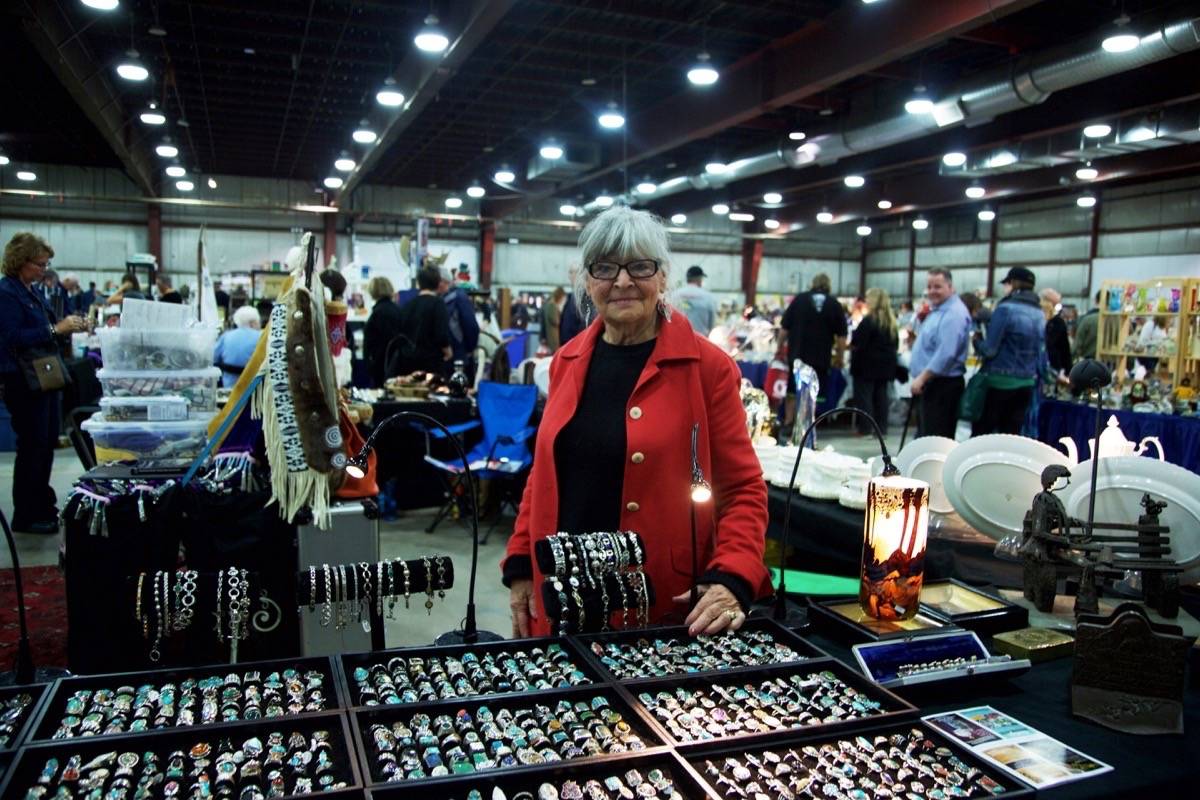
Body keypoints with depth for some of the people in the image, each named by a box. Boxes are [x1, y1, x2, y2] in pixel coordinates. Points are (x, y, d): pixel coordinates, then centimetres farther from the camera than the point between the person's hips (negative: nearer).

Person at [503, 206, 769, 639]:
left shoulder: (707, 366, -9)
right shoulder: (568, 361, 4)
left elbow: (742, 488, -7)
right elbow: (547, 474, 11)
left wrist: (731, 581, -21)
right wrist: (521, 565, 7)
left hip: (665, 610, -4)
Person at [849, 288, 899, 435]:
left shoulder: (869, 320, -14)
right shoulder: (891, 322, 9)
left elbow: (857, 343, -16)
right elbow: (895, 344, 15)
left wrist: (851, 346, 3)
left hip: (867, 364, -7)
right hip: (886, 364, 7)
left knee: (864, 396, -1)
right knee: (881, 396, 11)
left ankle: (865, 428, -2)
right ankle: (882, 427, 14)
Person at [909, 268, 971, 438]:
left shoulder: (954, 313, -17)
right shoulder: (936, 310, 16)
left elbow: (946, 353, -26)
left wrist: (921, 378, -24)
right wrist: (922, 321, 12)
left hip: (942, 385, -11)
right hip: (929, 384, 11)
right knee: (924, 436, 17)